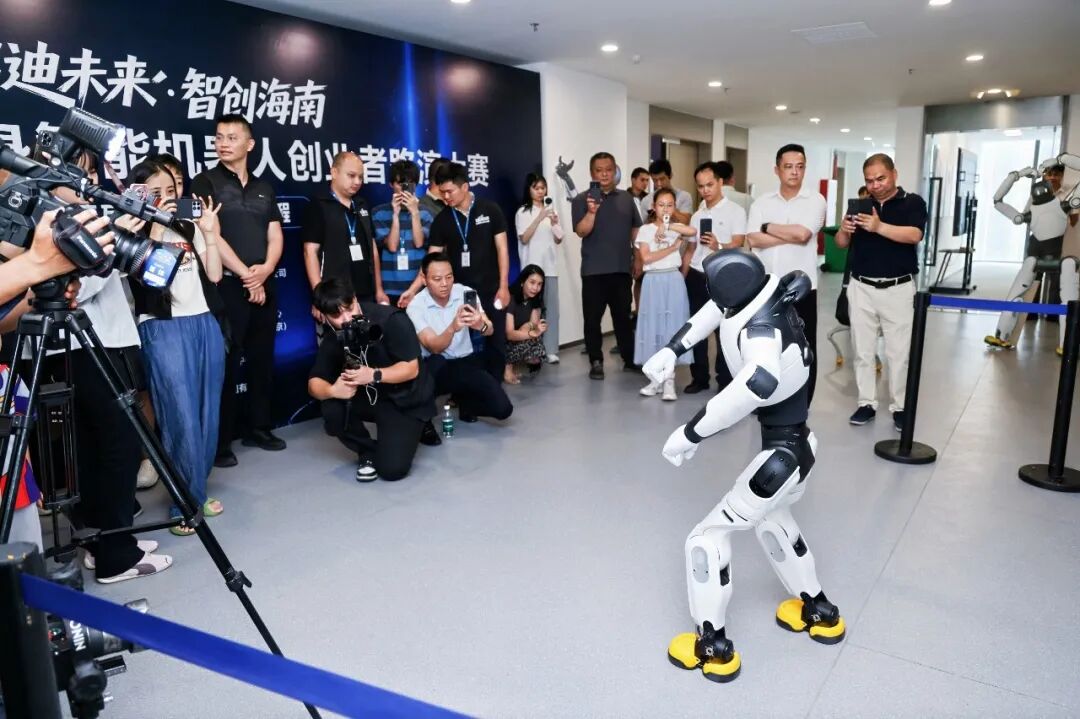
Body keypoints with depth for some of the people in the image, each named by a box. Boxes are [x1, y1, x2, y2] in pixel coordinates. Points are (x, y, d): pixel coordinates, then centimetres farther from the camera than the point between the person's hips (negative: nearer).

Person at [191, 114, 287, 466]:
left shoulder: (264, 188, 15)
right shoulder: (205, 182, 0)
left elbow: (275, 236, 10)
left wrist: (265, 269, -9)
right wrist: (245, 274, -12)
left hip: (265, 286, 5)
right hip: (226, 286, -5)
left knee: (262, 360, 10)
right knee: (226, 364, -4)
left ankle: (258, 428, 22)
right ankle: (220, 442, 3)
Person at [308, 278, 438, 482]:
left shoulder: (391, 320, -22)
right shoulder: (333, 338, -6)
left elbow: (411, 368, -21)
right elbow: (315, 383, -9)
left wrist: (374, 375, -36)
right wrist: (332, 390, -32)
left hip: (407, 399, -4)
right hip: (370, 397, 4)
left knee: (392, 469, -18)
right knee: (332, 410, -26)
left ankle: (418, 428, 15)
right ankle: (368, 451, 2)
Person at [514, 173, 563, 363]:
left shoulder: (551, 210, 13)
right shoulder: (522, 212, 0)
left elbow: (559, 240, 13)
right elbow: (524, 238, -10)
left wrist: (554, 224, -6)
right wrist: (539, 218, -17)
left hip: (550, 266, 4)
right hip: (531, 267, -3)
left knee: (551, 307, -1)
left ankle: (550, 349, 2)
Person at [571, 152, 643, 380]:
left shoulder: (626, 198, 9)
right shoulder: (582, 200, -3)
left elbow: (636, 229, 16)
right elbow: (581, 231, -13)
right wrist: (591, 212, -28)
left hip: (622, 268, 3)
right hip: (594, 270, -3)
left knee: (623, 316, 11)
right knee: (593, 318, 2)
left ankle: (630, 359, 21)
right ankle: (596, 362, 13)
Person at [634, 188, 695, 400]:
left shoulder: (677, 227, 4)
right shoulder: (645, 229, 3)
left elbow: (693, 231, -19)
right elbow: (646, 257, -10)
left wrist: (667, 226, -20)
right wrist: (673, 247, -10)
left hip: (673, 281, 0)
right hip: (653, 281, 1)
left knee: (671, 327, -1)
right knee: (653, 328, 3)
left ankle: (669, 380, 3)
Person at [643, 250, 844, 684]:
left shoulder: (762, 335, -32)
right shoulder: (767, 297, -8)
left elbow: (759, 383, -55)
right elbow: (718, 309, 11)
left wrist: (690, 433, -47)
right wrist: (672, 349, 0)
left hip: (781, 455, -9)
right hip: (797, 444, 9)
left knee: (710, 533, 2)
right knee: (768, 516, 31)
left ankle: (713, 647, 16)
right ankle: (819, 611, 45)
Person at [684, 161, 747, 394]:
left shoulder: (735, 211, -4)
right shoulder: (697, 215, 13)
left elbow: (738, 244, -15)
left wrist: (718, 246, -35)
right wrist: (682, 277, 12)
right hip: (696, 277, 5)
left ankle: (725, 380, 11)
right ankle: (699, 377, 19)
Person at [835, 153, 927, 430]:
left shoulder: (912, 202, 0)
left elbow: (914, 235, -18)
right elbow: (841, 244, 7)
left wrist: (879, 226, -32)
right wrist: (844, 230, -16)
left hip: (898, 289, -3)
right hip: (861, 288, 3)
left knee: (898, 352, 3)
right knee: (863, 350, 7)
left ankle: (899, 407, 14)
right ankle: (866, 403, 16)